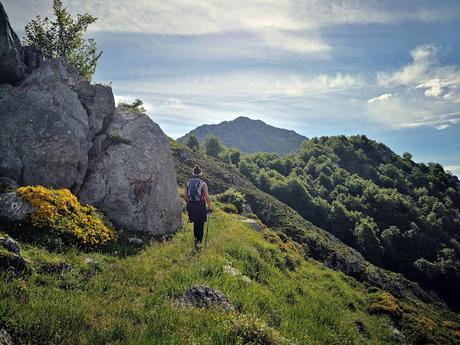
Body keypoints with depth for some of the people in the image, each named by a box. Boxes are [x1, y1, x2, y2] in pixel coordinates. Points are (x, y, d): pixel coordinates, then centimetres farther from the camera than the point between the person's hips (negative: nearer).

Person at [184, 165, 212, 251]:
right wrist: (209, 207, -1)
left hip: (191, 206, 3)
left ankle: (196, 239, 16)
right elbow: (207, 197, -12)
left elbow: (185, 197, 6)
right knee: (200, 225, 6)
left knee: (195, 224, 21)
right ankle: (199, 242, -1)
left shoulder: (188, 184, 5)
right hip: (200, 206, -3)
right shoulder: (203, 184, -6)